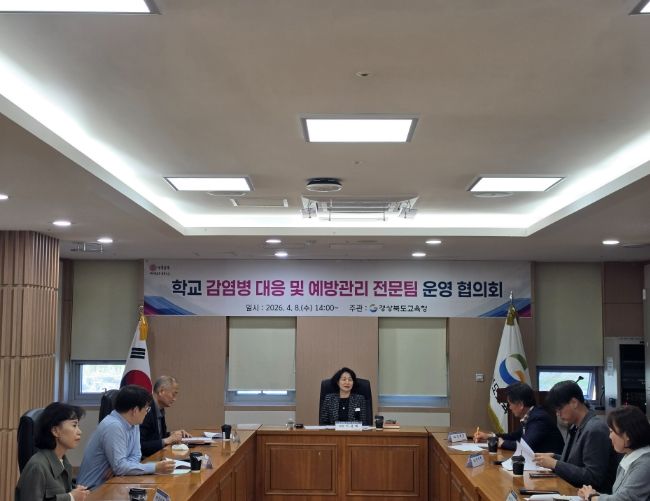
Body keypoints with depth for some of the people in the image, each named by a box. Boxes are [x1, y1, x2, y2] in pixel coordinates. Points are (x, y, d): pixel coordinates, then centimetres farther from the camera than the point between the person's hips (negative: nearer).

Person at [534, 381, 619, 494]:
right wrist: (554, 457, 5)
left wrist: (555, 464, -18)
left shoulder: (595, 430, -18)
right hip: (574, 490, 8)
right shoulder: (576, 427, 9)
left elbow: (593, 477, -21)